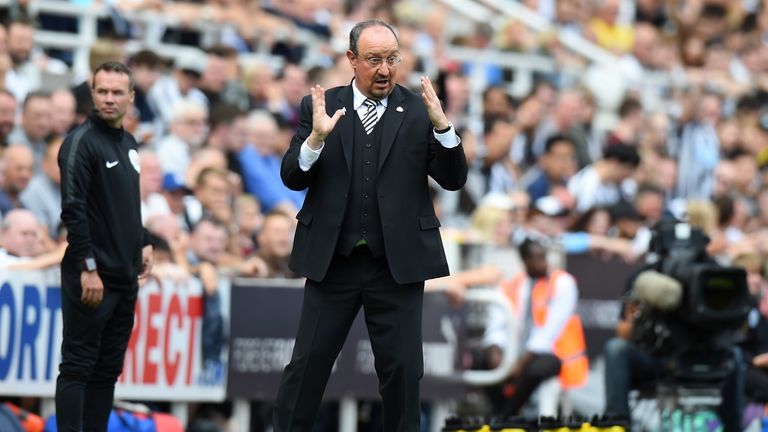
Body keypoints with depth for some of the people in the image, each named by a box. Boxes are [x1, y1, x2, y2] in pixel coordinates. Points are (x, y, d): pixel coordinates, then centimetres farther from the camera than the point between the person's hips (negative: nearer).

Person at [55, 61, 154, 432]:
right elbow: (73, 209, -17)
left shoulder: (128, 144, 15)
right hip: (91, 276, -8)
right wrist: (89, 268, -21)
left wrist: (143, 243, 13)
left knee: (108, 369, 9)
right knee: (78, 366, -6)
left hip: (125, 276, 8)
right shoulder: (82, 141, -10)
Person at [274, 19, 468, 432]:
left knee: (401, 367, 5)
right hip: (332, 259, 0)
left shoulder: (419, 110, 1)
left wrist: (441, 125, -20)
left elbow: (453, 179, -4)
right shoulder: (320, 106, 3)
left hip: (398, 261, 0)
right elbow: (292, 178, -2)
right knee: (308, 363, 4)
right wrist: (317, 137, -20)